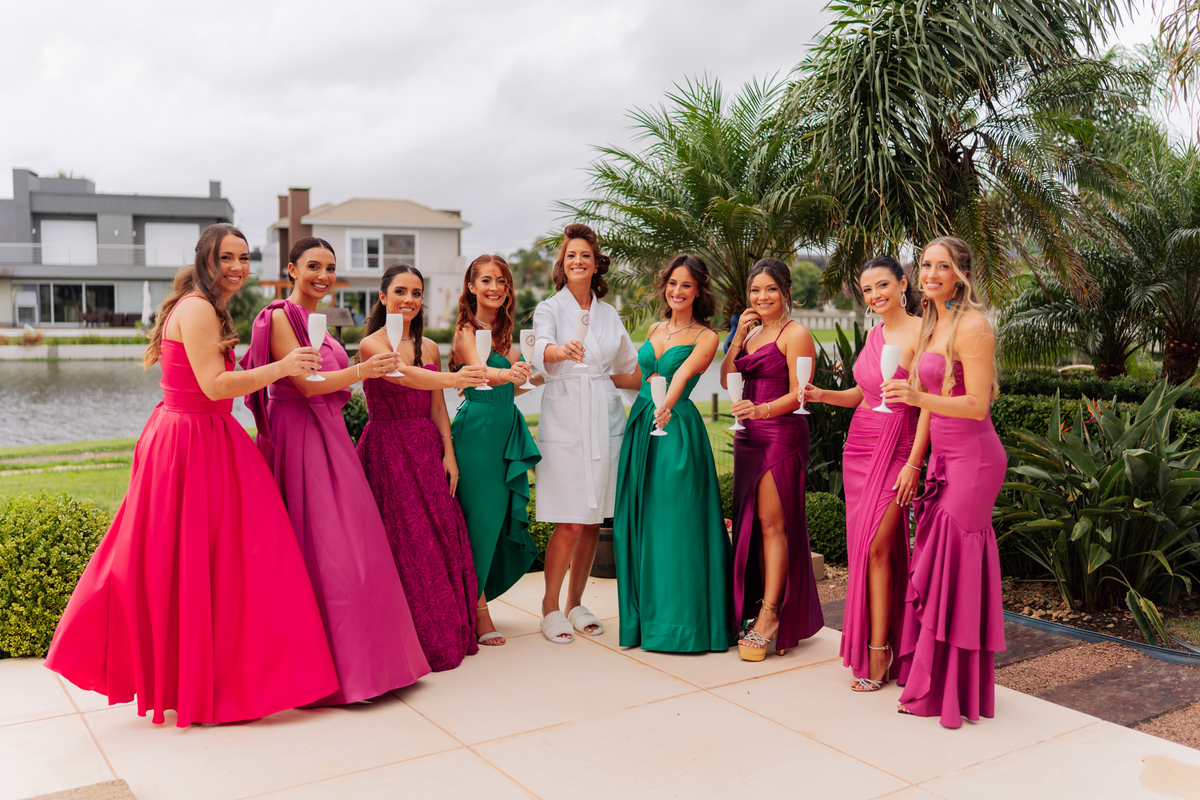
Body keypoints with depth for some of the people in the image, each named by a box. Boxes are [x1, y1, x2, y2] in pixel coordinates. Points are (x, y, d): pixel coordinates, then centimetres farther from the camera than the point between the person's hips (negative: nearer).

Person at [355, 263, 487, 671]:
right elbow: (404, 374, -27)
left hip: (427, 451, 5)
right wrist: (451, 379, -44)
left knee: (438, 538, 4)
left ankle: (442, 634, 16)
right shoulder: (371, 344, -7)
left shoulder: (429, 347, 12)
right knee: (399, 542, -5)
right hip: (387, 450, -5)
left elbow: (437, 408, 12)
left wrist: (449, 454, 2)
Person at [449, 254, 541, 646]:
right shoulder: (466, 330, -8)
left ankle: (475, 599, 23)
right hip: (476, 430, -8)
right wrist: (508, 373, -48)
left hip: (507, 430, 8)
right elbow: (479, 370, -28)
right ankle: (478, 611, 5)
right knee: (479, 519, -4)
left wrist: (521, 371, -1)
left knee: (501, 519, 10)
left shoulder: (502, 331, 15)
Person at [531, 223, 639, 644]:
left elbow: (630, 370, 27)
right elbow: (541, 349, -24)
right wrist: (562, 350, -42)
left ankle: (576, 602, 22)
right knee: (570, 523, -7)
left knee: (594, 519, 8)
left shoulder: (608, 314, 14)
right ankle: (550, 607, 10)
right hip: (565, 422, -4)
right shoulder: (549, 309, 1)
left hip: (605, 420, 4)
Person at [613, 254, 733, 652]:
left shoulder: (706, 337, -4)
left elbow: (684, 372, -23)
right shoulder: (655, 330, 14)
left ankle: (680, 621, 7)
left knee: (675, 524, -5)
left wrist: (668, 405, -40)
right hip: (641, 426, 6)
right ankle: (646, 616, 21)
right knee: (638, 522, 8)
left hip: (677, 429, -6)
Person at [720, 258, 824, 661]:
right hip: (749, 435, 8)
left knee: (772, 521, -6)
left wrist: (760, 409, -29)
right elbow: (727, 380, 12)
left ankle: (770, 615, -1)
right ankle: (766, 606, 16)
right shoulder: (752, 331, 17)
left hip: (782, 435, -8)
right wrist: (738, 336, 3)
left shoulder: (795, 334, -7)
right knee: (751, 521, 8)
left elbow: (797, 395, -13)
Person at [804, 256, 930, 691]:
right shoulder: (874, 333, 12)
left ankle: (877, 654, -1)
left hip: (898, 447, -7)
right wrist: (822, 395, 4)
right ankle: (872, 644, 17)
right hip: (859, 443, 7)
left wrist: (913, 463, -18)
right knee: (861, 544, 7)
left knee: (877, 546, -10)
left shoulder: (921, 332, -10)